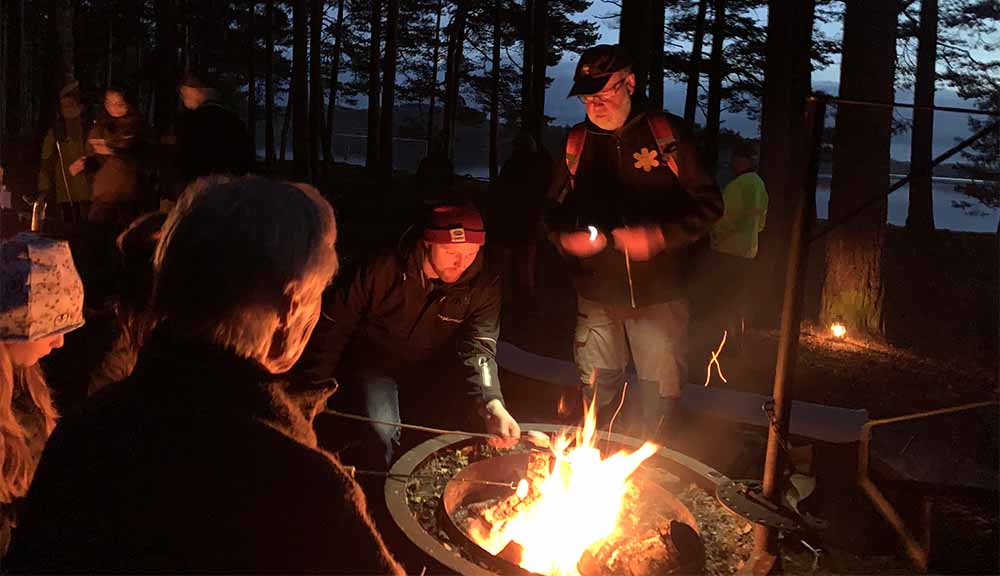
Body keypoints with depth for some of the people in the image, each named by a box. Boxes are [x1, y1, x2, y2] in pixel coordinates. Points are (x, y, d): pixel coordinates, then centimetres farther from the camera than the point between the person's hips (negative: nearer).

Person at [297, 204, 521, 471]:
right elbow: (333, 325, -7)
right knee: (378, 434, -30)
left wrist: (493, 406, -41)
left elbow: (480, 348, -22)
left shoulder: (485, 286, -11)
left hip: (433, 376, 3)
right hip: (375, 366, -3)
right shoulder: (382, 268, -17)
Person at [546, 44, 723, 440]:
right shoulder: (577, 142, 7)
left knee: (661, 387, 5)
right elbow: (555, 210, 17)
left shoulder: (667, 133, -3)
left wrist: (660, 236, -17)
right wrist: (566, 238, -4)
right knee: (596, 389, 9)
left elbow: (708, 204, -3)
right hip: (595, 293, 3)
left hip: (659, 292, -2)